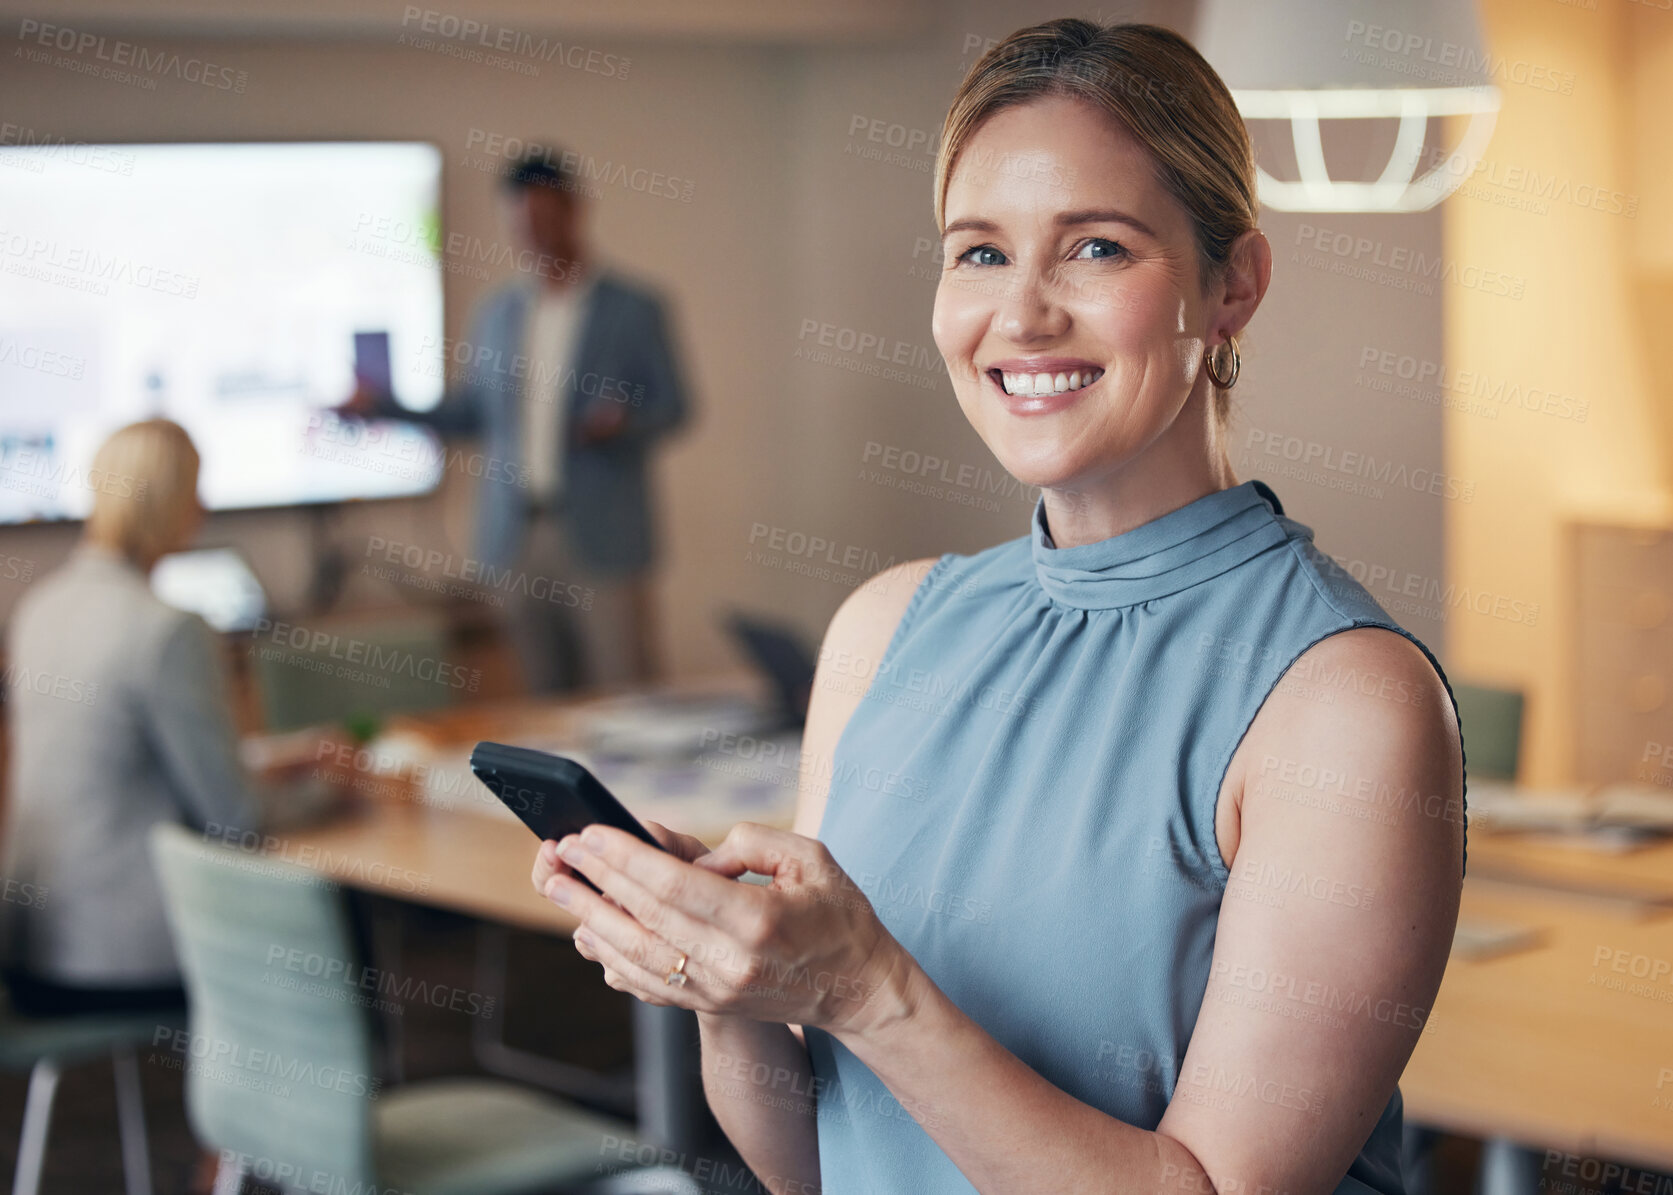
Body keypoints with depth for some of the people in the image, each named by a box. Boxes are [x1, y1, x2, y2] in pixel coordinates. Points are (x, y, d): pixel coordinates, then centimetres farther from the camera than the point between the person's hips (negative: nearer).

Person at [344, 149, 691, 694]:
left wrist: (621, 422, -21)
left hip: (600, 540, -4)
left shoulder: (634, 310, 1)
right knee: (547, 697, 6)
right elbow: (468, 411, 17)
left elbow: (671, 406, 0)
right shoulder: (496, 312, 14)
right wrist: (381, 404, 6)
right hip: (518, 536, 4)